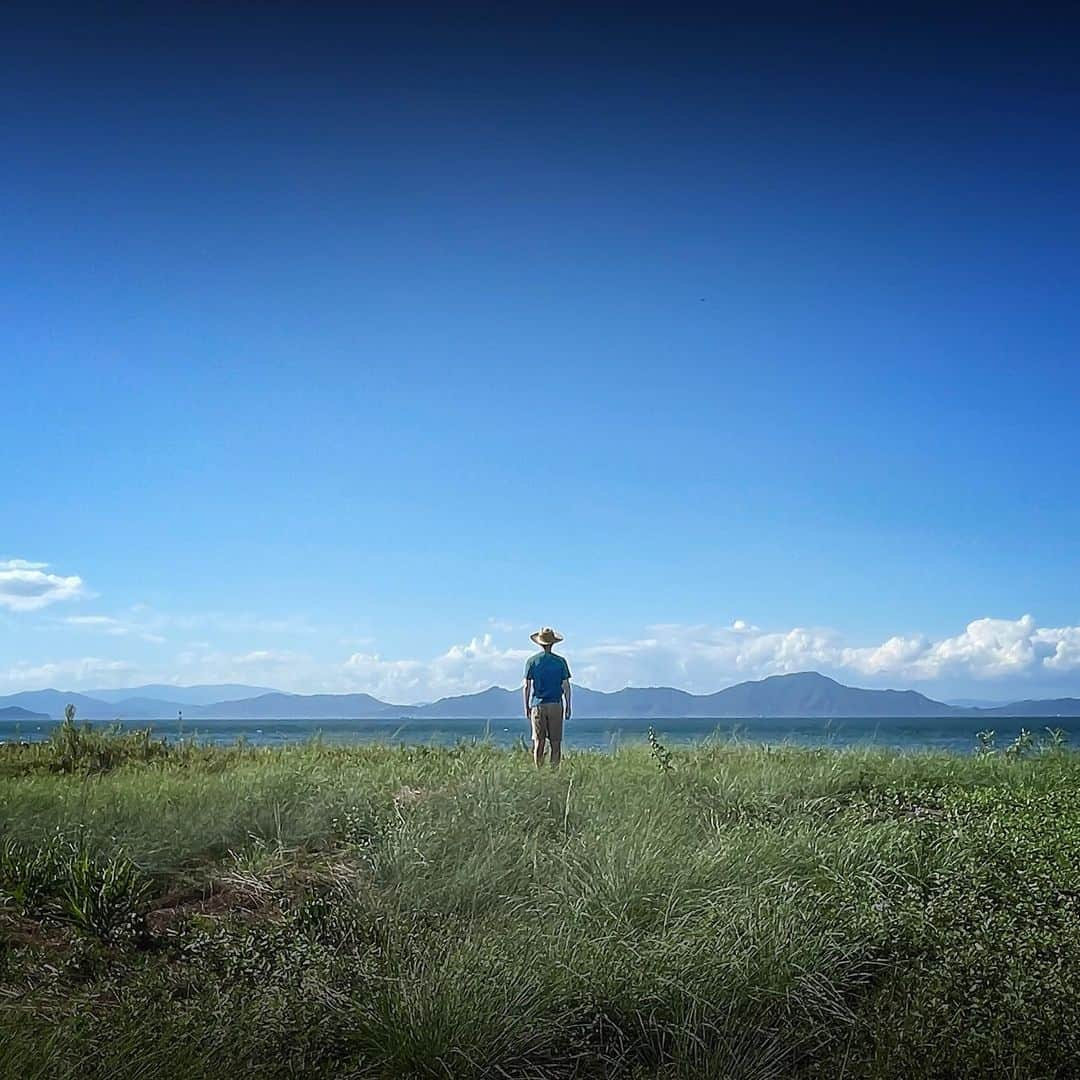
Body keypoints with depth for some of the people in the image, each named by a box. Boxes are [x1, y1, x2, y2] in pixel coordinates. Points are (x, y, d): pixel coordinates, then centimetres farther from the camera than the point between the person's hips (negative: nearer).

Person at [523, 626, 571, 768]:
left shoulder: (532, 661, 1)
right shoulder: (560, 661, 1)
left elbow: (527, 686, 1)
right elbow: (566, 686, 0)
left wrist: (526, 707, 8)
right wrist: (568, 707, 8)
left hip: (538, 705, 0)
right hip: (555, 704, 0)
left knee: (538, 742, 3)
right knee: (555, 742, 3)